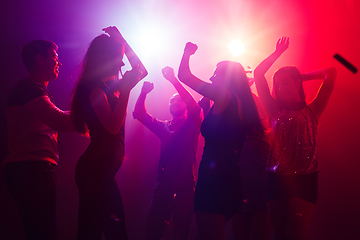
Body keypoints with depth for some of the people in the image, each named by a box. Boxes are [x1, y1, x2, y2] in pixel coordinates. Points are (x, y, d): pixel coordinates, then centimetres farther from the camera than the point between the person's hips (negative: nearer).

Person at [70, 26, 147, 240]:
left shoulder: (109, 86, 16)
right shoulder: (95, 88, -10)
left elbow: (142, 71, 27)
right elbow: (113, 126, -20)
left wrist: (123, 42, 21)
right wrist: (125, 90, -16)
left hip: (103, 171, 10)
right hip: (95, 172, -10)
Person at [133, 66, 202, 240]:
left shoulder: (191, 124, 5)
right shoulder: (163, 127, 16)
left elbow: (194, 106, -16)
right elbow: (139, 114, 10)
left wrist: (173, 80, -23)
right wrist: (144, 93, -7)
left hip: (184, 188, -4)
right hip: (163, 185, 4)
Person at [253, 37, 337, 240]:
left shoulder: (311, 111, 9)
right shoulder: (276, 112, 13)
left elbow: (331, 73, 5)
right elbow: (258, 74, 11)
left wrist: (303, 77, 14)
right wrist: (277, 53, 17)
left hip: (304, 178, -2)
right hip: (277, 177, 3)